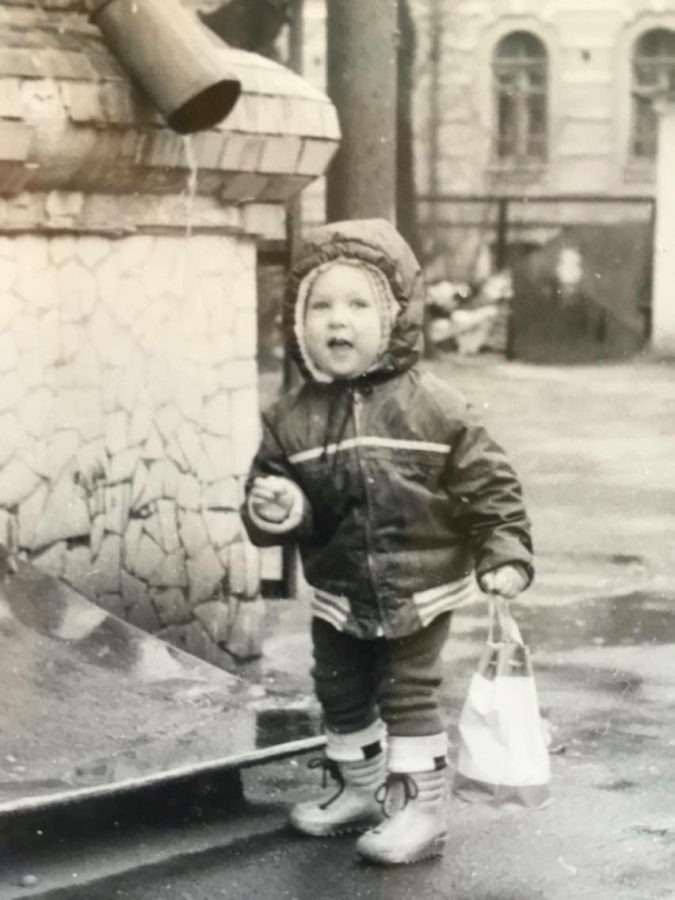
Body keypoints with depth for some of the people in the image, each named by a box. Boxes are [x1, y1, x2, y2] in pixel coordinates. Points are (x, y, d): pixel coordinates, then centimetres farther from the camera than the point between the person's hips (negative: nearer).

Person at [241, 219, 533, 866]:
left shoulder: (431, 406, -15)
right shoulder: (292, 418, -6)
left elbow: (487, 482, -10)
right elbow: (268, 483, 0)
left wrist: (504, 553, -18)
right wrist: (271, 510, -23)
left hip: (419, 592, -5)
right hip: (338, 596, 5)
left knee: (409, 697, 2)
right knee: (342, 698, 18)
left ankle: (420, 808, 17)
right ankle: (359, 790, 39)